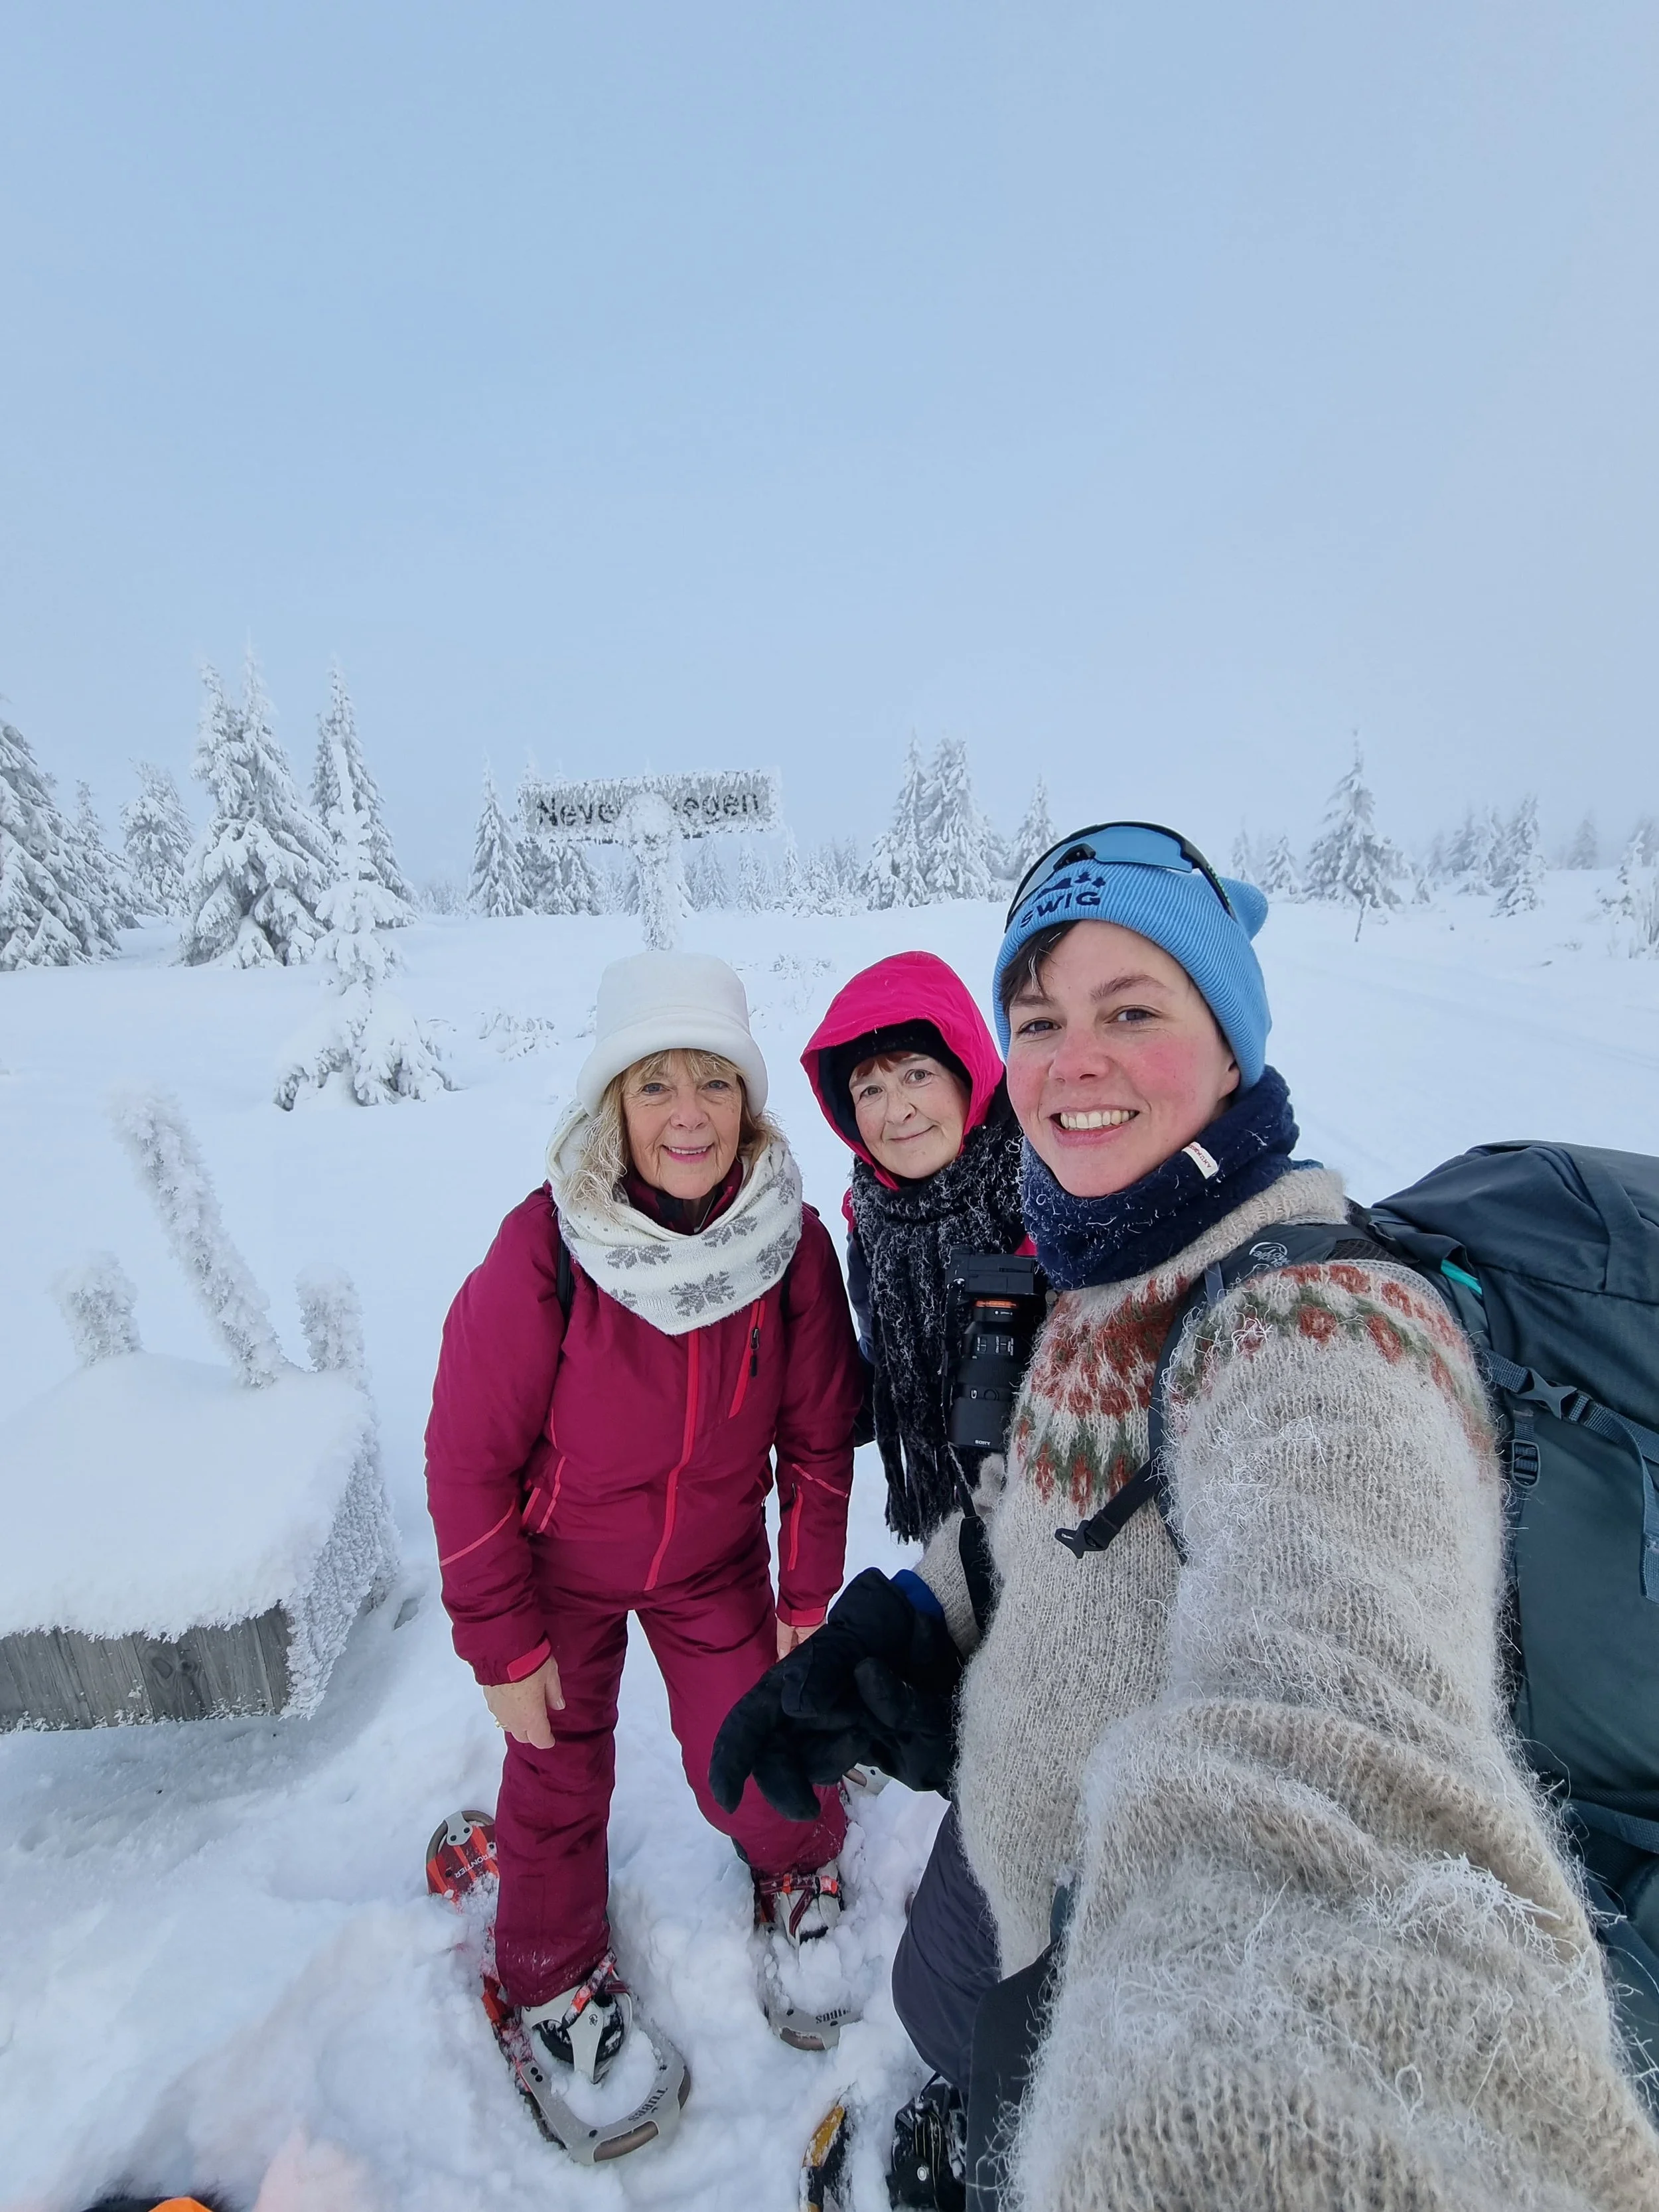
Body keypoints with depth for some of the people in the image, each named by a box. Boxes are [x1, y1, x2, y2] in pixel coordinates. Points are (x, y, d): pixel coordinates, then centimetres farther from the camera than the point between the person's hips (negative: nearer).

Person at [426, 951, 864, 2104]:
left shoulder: (793, 1240, -20)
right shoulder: (543, 1248, -29)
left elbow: (818, 1435, -7)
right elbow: (469, 1458, -17)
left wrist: (809, 1595, 0)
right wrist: (503, 1645, -9)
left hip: (717, 1564, 2)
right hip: (561, 1564, -1)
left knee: (751, 1764, 9)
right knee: (559, 1779, 16)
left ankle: (802, 1860, 47)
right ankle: (555, 1972, 49)